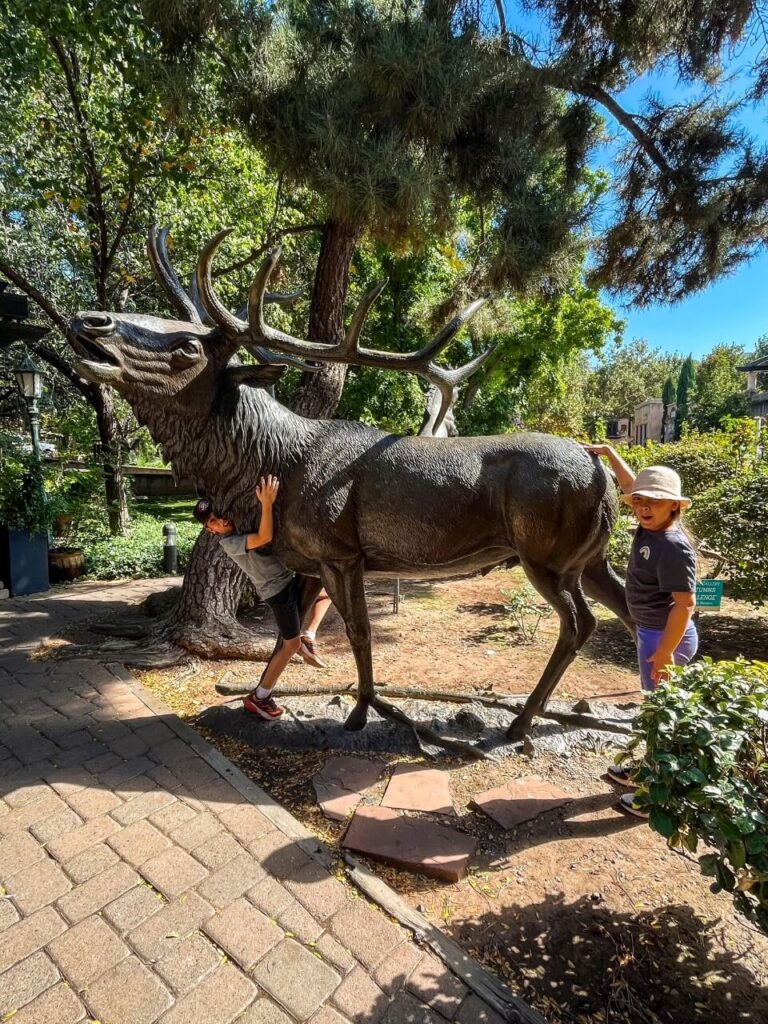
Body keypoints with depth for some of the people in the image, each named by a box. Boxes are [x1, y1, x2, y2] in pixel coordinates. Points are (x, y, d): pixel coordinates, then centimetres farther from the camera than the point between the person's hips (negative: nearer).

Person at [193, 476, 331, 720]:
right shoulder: (230, 543, -20)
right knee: (290, 644, 0)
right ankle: (258, 698, 13)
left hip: (290, 579, 8)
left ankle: (308, 637, 18)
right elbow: (265, 537, -35)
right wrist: (267, 502, -43)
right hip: (278, 590, -8)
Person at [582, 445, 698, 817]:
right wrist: (606, 450, 22)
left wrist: (665, 652, -24)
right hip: (651, 632, 9)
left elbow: (686, 604, -25)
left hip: (665, 637, -9)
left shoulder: (673, 547, -24)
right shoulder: (650, 526, 0)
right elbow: (631, 484, 16)